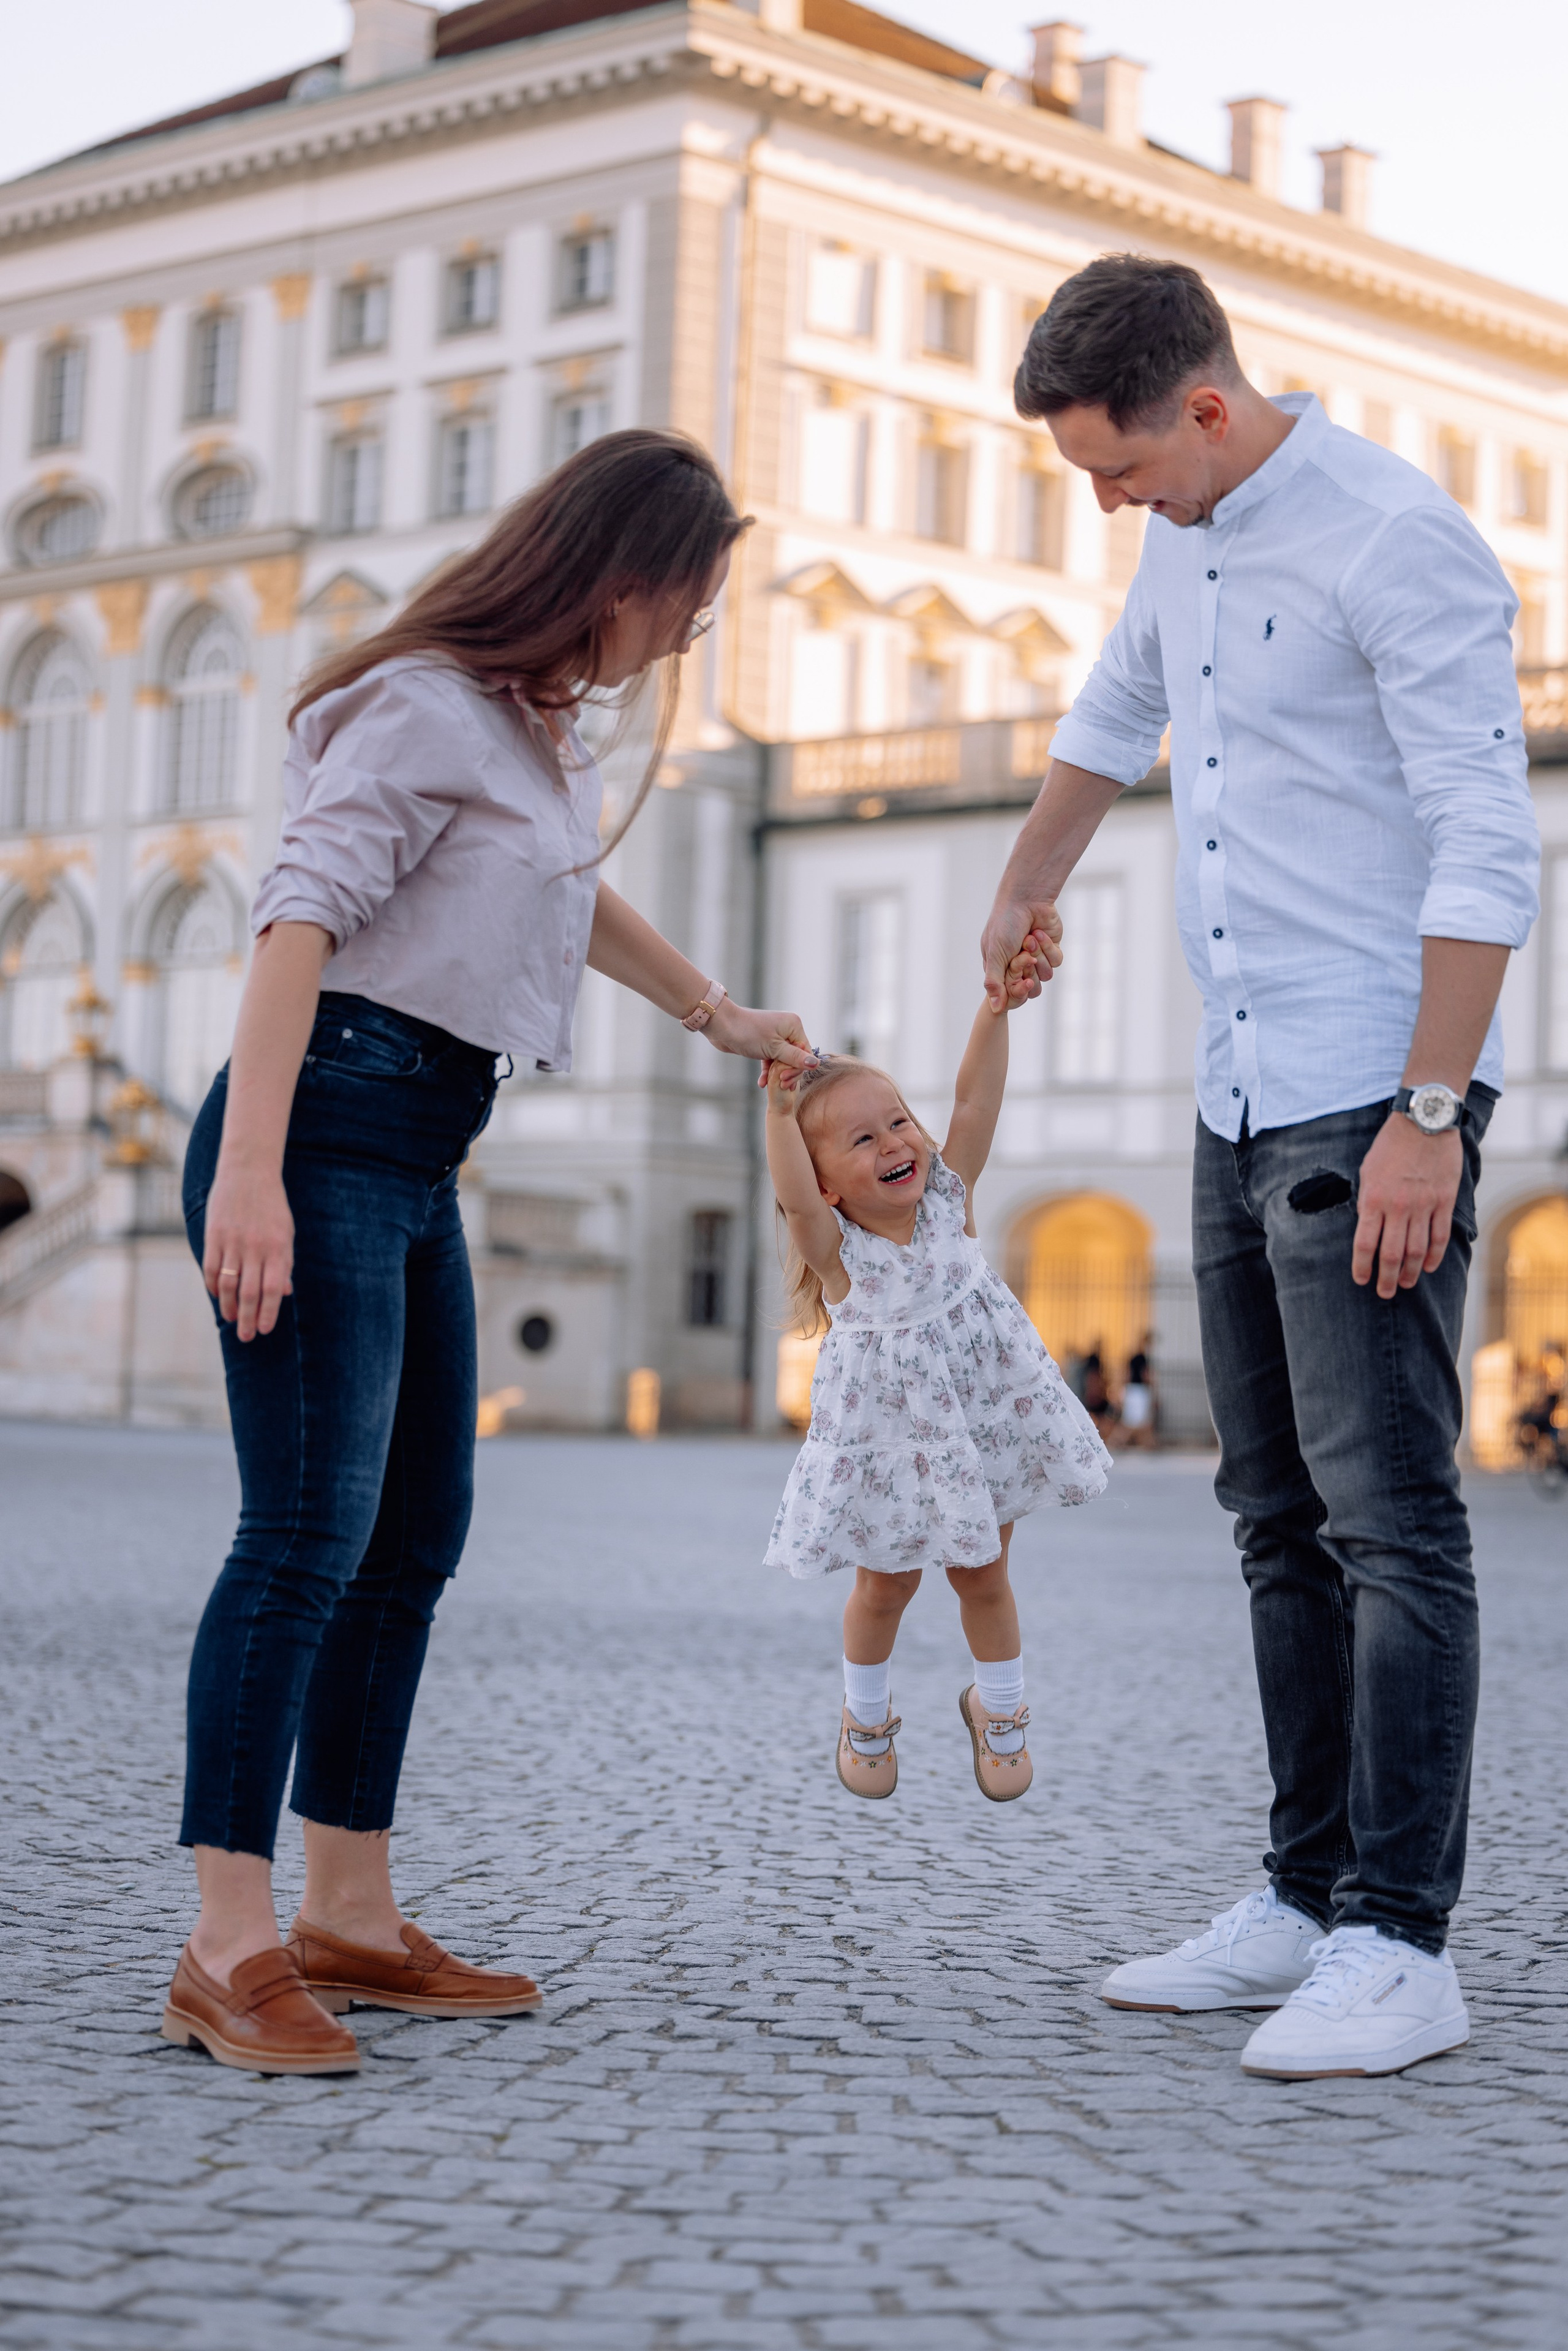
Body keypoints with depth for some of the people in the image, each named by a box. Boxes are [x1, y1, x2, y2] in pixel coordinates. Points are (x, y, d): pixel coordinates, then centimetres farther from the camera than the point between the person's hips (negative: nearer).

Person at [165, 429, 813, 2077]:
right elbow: (300, 918, -19)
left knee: (415, 1541, 11)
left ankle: (348, 1917, 18)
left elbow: (578, 898, 41)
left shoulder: (538, 730, 21)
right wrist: (249, 1168, -29)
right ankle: (229, 1944, -13)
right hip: (329, 1130, -10)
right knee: (308, 1536, -15)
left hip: (417, 1164, 10)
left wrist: (718, 1016, 55)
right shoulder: (426, 707, -9)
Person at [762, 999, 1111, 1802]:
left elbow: (974, 1101, -20)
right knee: (885, 1587, 14)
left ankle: (996, 1706, 39)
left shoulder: (948, 1199, -10)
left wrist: (996, 1008, -31)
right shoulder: (836, 1252, -19)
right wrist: (782, 1112, -56)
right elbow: (796, 1201, -40)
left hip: (985, 1422, 2)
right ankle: (865, 1714, 39)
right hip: (888, 1447, -2)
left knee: (983, 1579, 15)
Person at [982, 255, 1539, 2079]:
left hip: (1379, 1105, -9)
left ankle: (1401, 1945, -6)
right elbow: (1115, 717, 33)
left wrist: (1428, 1115, -22)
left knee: (1387, 1518, -9)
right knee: (1281, 1519, 10)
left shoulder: (1397, 541, -13)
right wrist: (1024, 892, 42)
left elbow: (1489, 849, -18)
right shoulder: (1190, 541, 13)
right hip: (1244, 1103, 9)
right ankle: (1307, 1905, 16)